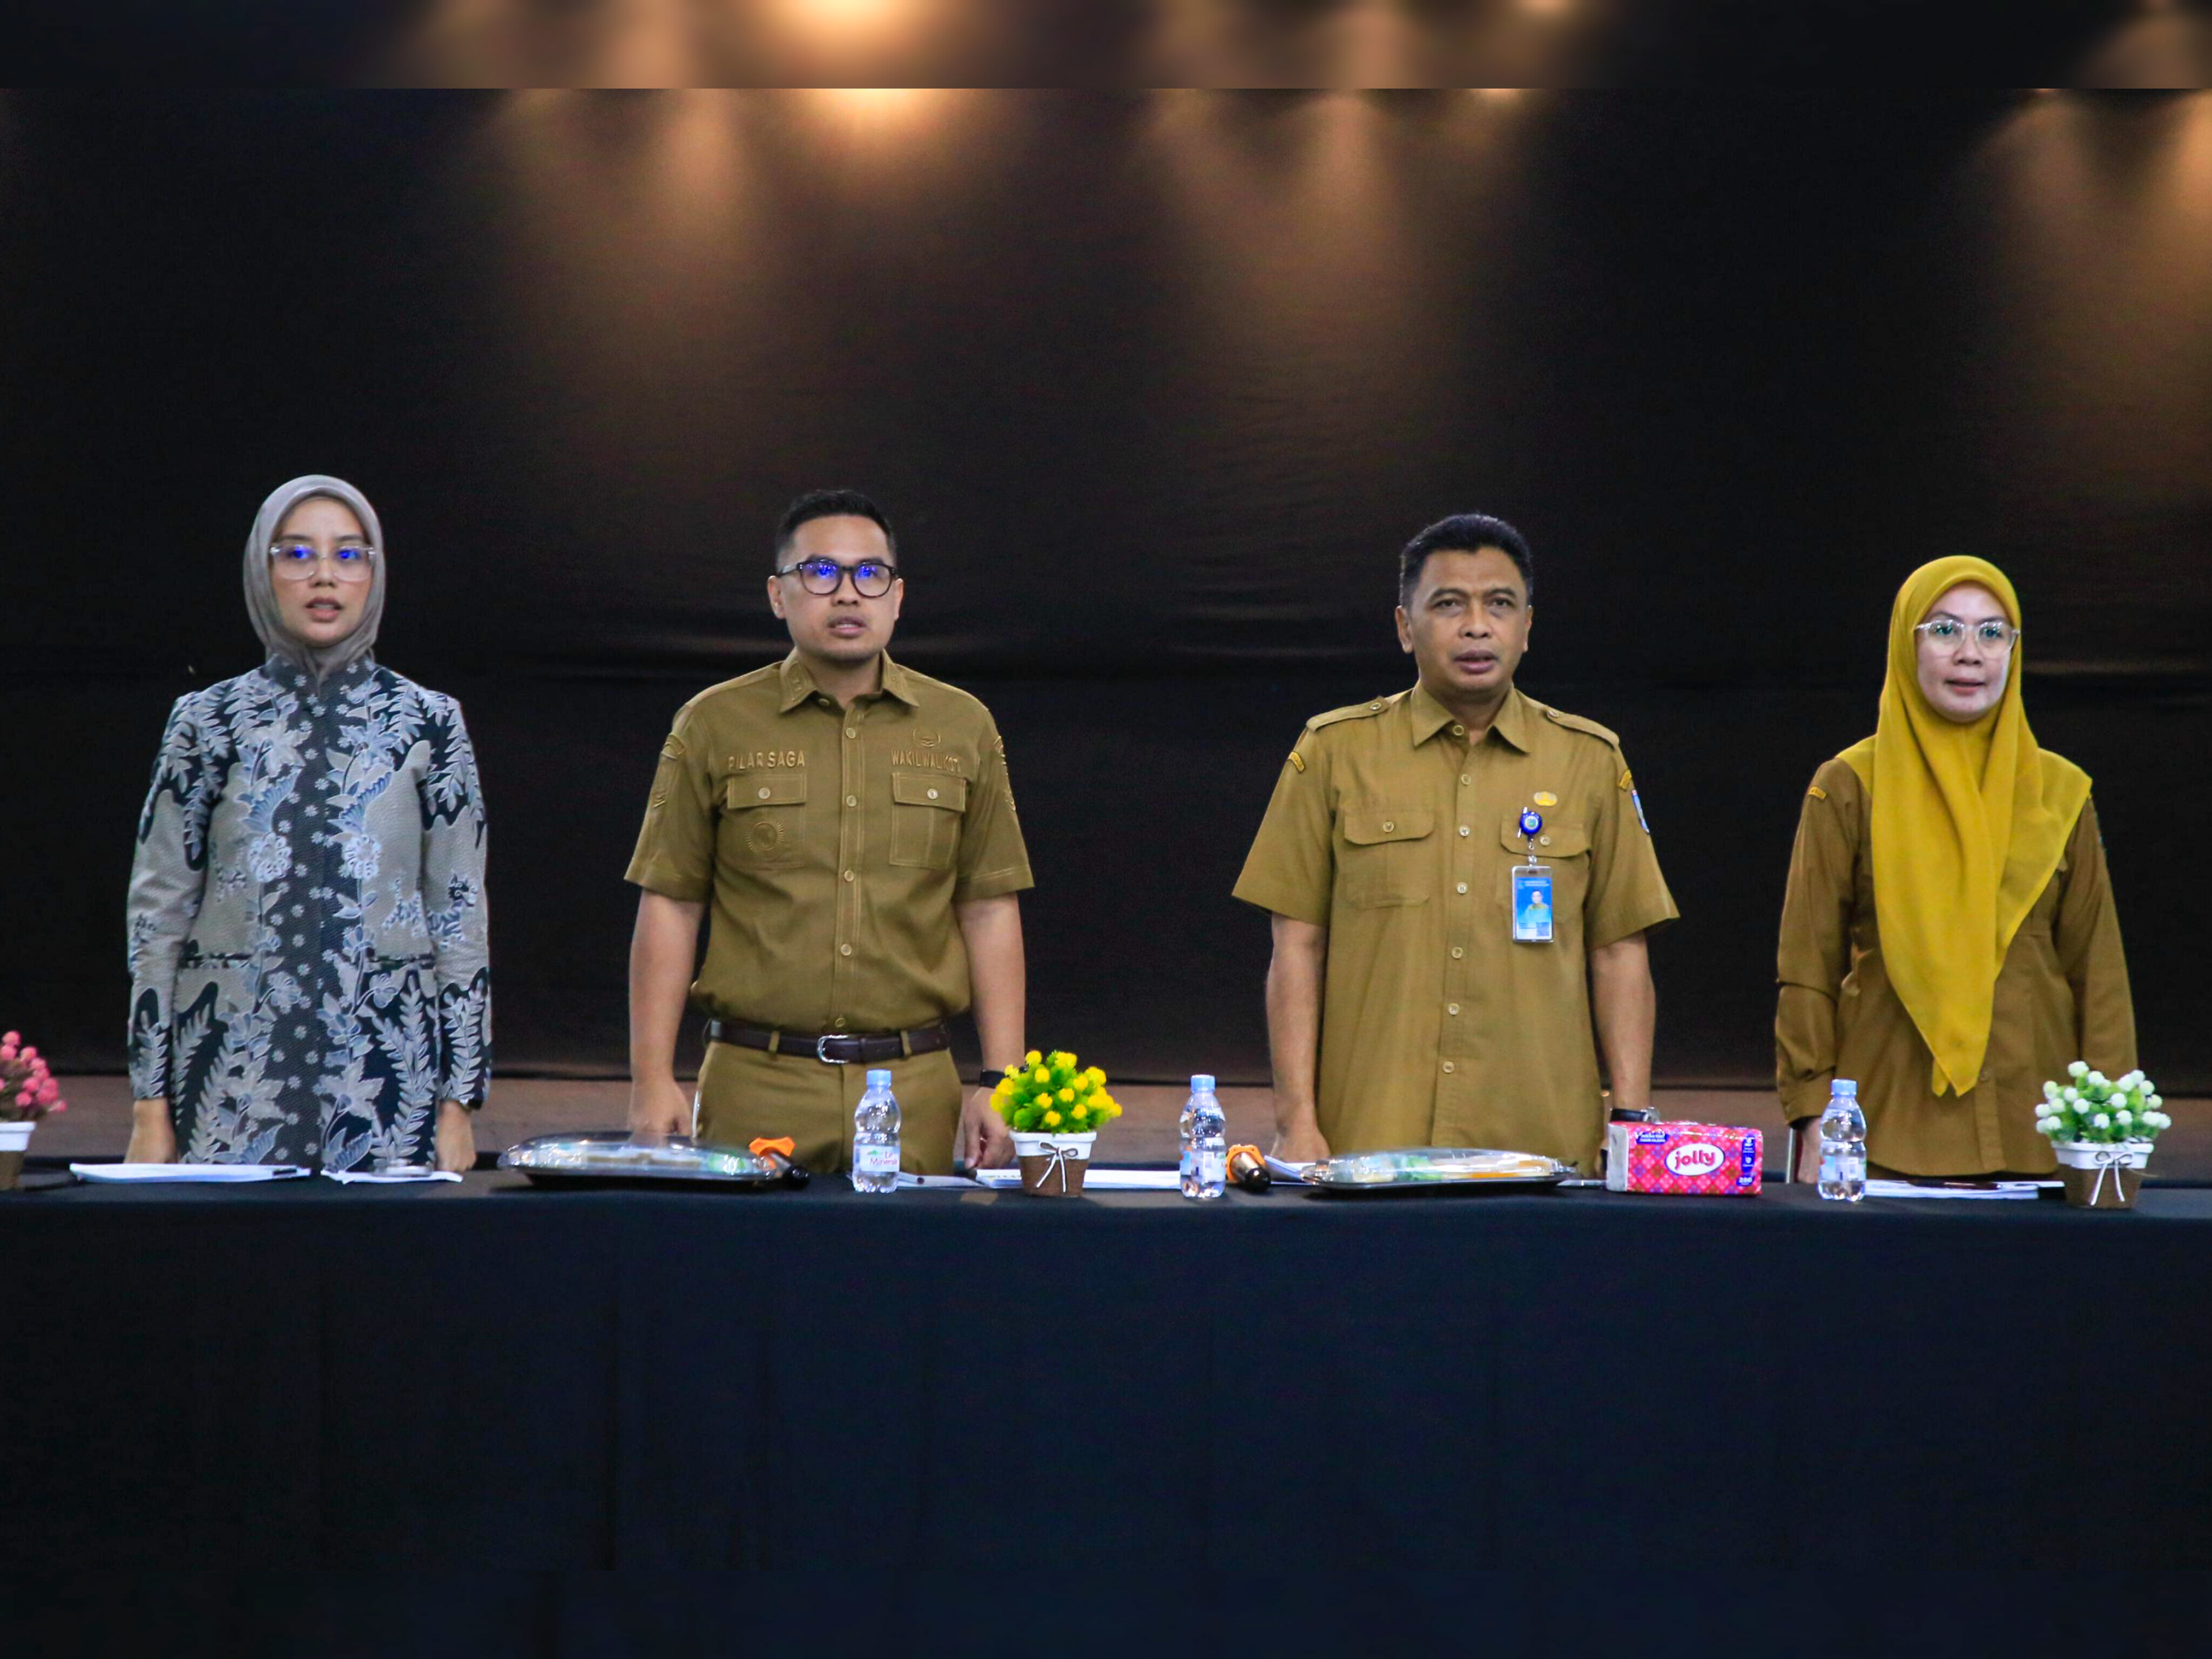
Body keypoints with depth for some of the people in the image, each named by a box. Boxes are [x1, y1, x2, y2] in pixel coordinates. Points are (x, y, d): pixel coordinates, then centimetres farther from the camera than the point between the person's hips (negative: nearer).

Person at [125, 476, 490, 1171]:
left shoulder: (428, 723, 5)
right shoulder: (208, 721, 6)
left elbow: (460, 917, 5)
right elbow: (158, 913, 6)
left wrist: (458, 1102, 1)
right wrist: (151, 1105, 1)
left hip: (388, 1074, 0)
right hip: (234, 1079, 0)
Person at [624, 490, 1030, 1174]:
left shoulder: (962, 728, 9)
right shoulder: (714, 725, 5)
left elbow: (990, 912, 9)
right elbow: (669, 907, 4)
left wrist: (999, 1083, 2)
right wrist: (653, 1082, -4)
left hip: (915, 1091, 1)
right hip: (755, 1089, -1)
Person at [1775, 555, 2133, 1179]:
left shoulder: (2061, 795, 10)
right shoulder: (1849, 790, 4)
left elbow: (2099, 975, 10)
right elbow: (1807, 970, 2)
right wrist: (1815, 1125, -6)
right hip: (1888, 1129, -2)